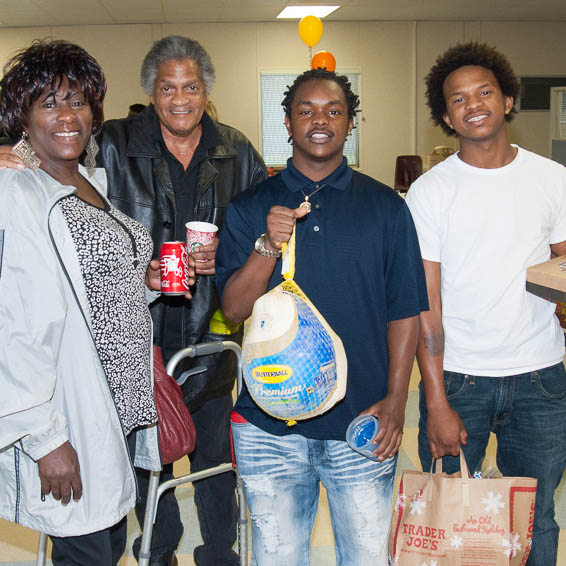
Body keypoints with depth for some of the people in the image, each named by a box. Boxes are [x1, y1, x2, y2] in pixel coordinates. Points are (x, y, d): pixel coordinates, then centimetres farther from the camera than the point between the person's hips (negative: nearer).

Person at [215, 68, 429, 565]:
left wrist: (395, 401, -5)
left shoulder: (386, 207, 3)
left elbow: (404, 310, 3)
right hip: (269, 426, 1)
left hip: (363, 423, 0)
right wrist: (268, 245, -19)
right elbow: (234, 308, -3)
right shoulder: (249, 209, 3)